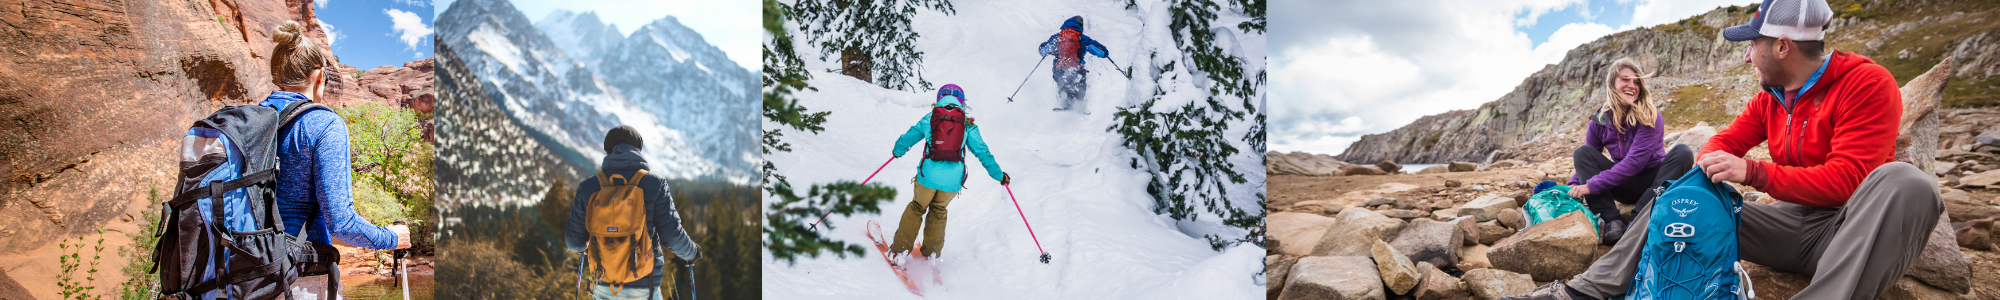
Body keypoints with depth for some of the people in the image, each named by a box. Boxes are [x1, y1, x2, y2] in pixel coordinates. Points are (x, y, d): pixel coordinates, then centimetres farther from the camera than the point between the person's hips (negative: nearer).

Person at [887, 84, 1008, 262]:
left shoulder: (929, 119, 7)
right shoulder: (967, 124, 6)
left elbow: (907, 138, 17)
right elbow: (982, 152, 8)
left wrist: (897, 151, 39)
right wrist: (998, 175, 17)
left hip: (928, 175, -1)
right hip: (953, 180, 1)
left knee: (917, 208, 22)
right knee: (938, 210, 26)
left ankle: (900, 249, 17)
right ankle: (931, 253, 25)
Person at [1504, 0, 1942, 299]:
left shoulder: (1866, 85, -13)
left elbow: (1847, 179, -21)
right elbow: (1726, 141, 10)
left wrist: (1752, 173, -28)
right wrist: (1707, 168, -15)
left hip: (1852, 230, -6)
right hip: (1791, 223, 7)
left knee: (1904, 181, -38)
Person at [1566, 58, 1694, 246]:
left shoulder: (1649, 117, -16)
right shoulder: (1599, 121, -3)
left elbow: (1635, 161, -25)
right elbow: (1586, 160, 4)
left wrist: (1592, 185, -30)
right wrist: (1574, 186, -18)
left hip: (1652, 180, -3)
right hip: (1625, 187, 3)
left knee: (1682, 153, -28)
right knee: (1582, 152, -16)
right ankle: (1611, 221, -32)